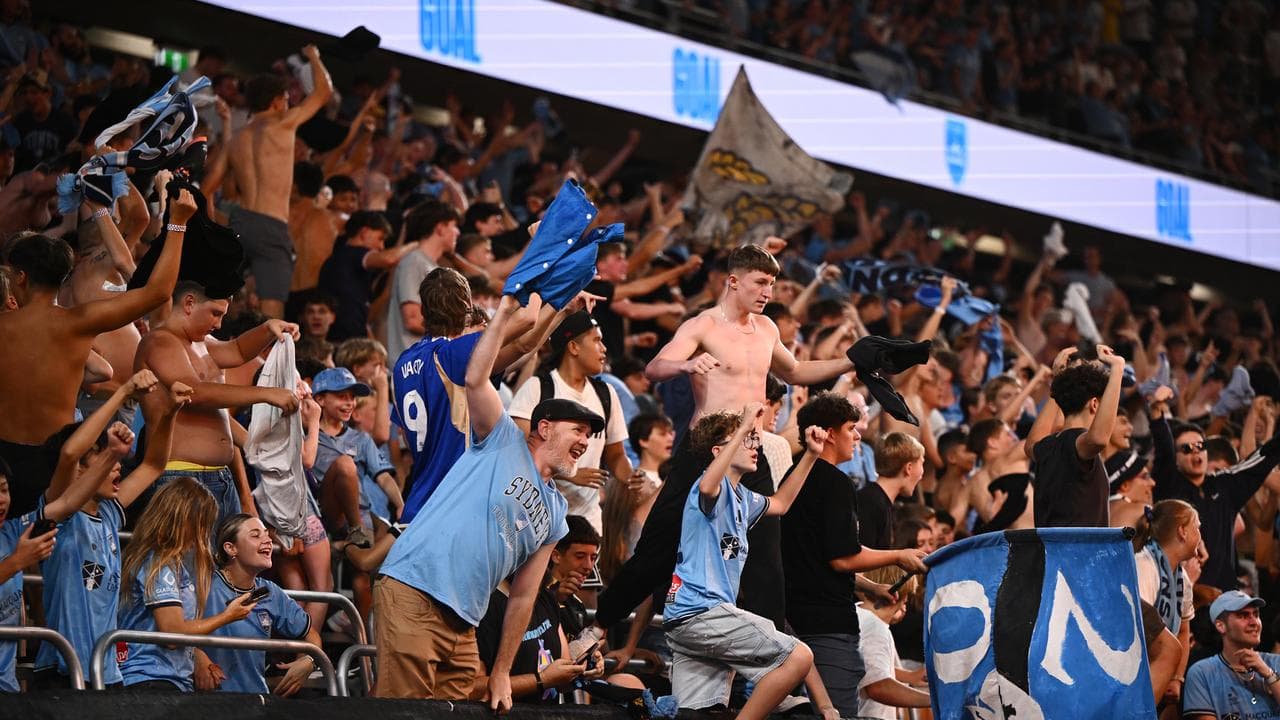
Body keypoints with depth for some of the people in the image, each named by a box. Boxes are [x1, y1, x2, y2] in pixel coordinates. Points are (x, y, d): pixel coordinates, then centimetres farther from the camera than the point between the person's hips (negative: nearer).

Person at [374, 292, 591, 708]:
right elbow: (476, 380, -7)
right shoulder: (504, 441, 10)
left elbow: (523, 597, 23)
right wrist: (505, 313, -7)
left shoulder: (555, 515, 24)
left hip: (463, 625, 7)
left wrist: (501, 673, 18)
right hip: (413, 593, -7)